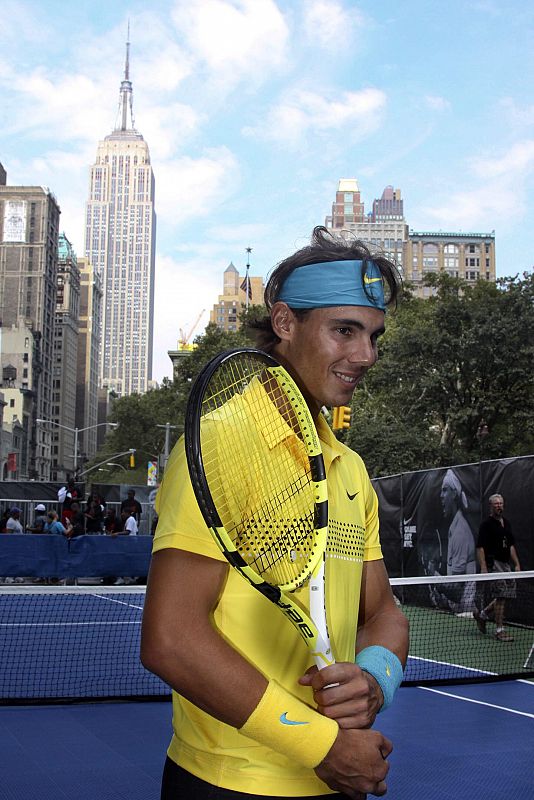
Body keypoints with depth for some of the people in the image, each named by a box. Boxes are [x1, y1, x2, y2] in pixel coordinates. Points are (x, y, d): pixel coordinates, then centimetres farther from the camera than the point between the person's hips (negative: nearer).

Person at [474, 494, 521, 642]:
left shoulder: (506, 523, 16)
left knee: (509, 594, 8)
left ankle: (482, 614, 25)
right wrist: (483, 567, -20)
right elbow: (480, 547, -12)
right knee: (501, 596, -8)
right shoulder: (487, 524, -7)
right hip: (494, 563, -8)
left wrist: (517, 564, 15)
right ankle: (499, 630, 0)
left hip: (506, 563, 8)